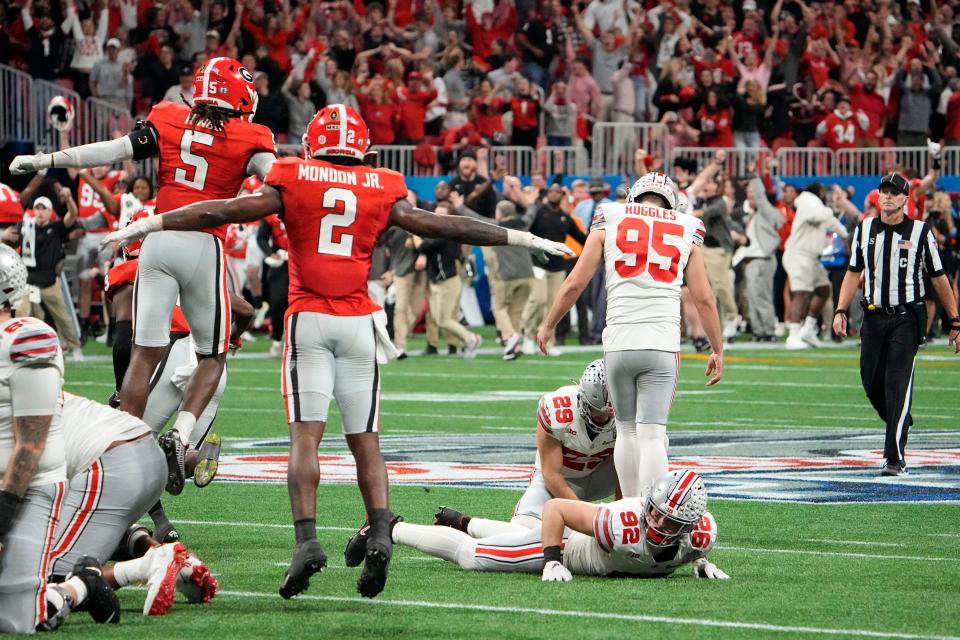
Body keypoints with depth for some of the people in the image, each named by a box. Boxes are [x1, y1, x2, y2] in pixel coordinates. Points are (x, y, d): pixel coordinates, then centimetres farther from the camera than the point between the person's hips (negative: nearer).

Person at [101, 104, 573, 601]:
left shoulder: (292, 182, 2)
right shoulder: (382, 191, 6)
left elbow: (223, 212, 1)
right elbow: (442, 227, 12)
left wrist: (147, 225, 6)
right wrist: (525, 240, 20)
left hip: (307, 319, -2)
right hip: (358, 323, 2)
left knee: (305, 435, -5)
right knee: (365, 441, 7)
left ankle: (307, 540, -19)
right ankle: (380, 533, -11)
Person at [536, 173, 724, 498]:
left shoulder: (610, 222, 9)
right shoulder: (686, 231, 12)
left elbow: (574, 284, 8)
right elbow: (704, 299, 12)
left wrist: (548, 325, 21)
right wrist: (718, 350, 21)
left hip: (619, 344, 0)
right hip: (662, 346, 0)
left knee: (627, 431, 13)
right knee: (652, 434, -4)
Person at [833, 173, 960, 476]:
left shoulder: (921, 231, -2)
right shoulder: (864, 229, 9)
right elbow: (854, 272, 17)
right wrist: (841, 311, 6)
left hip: (907, 318, -4)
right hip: (873, 317, 4)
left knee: (898, 383, -12)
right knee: (871, 382, 7)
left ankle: (895, 457, -12)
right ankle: (902, 425, 35)